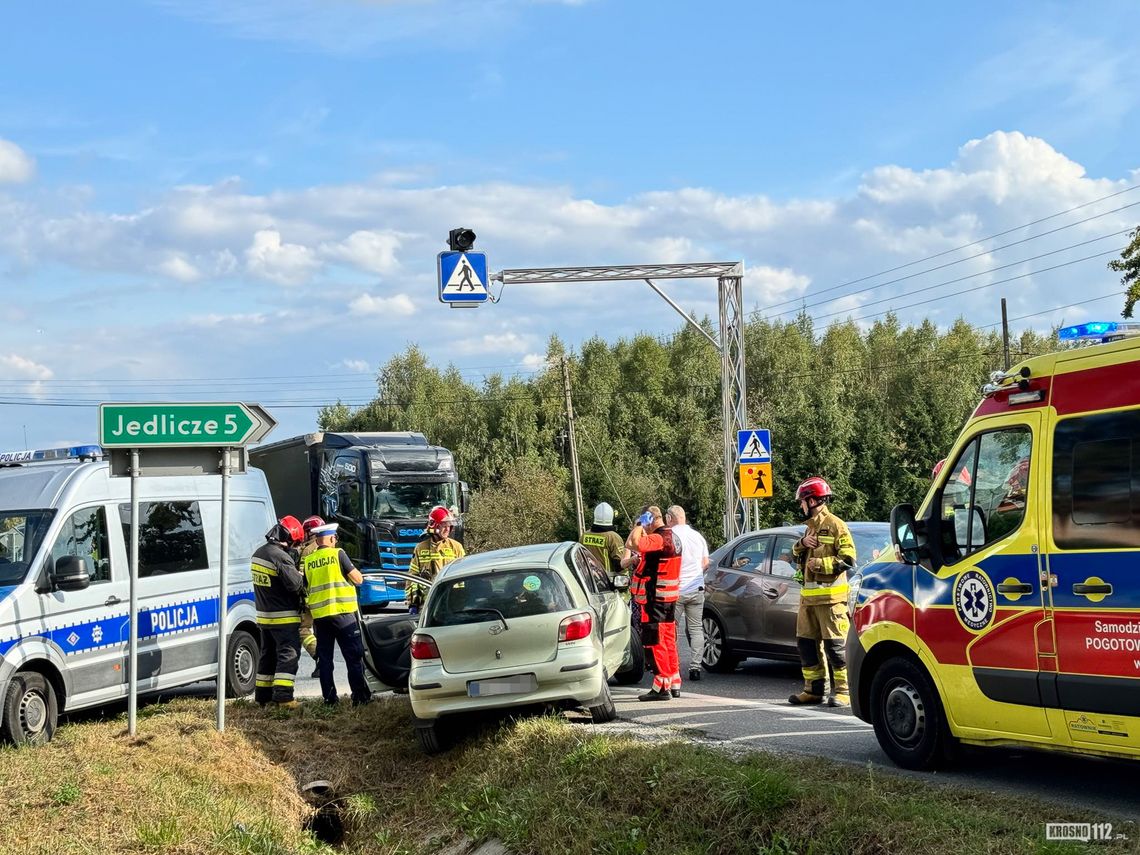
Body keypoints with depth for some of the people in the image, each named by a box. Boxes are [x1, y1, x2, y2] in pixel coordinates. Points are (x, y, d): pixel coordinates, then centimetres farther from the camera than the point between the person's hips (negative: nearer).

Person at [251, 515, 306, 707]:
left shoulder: (258, 553, 9)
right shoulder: (281, 556, -21)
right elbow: (295, 583, -25)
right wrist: (300, 575, -4)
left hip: (263, 615, 9)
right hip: (284, 617, -9)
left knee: (268, 654, 17)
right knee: (289, 653, -5)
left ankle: (262, 695, 21)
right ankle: (283, 696, -12)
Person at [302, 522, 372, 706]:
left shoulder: (308, 561, 7)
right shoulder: (338, 554, -6)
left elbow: (305, 587, 14)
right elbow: (358, 579, -5)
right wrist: (353, 572, 15)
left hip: (319, 614, 4)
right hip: (342, 612, -4)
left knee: (324, 657, 10)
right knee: (353, 656, 2)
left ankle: (329, 697, 9)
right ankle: (360, 696, 0)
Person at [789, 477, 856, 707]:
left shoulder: (835, 525, -6)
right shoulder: (811, 527, 21)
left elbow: (848, 558, -13)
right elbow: (796, 554, 23)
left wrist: (820, 564, -14)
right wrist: (802, 543, 2)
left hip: (830, 596, -9)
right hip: (808, 596, 9)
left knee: (835, 645, -7)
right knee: (806, 643, 9)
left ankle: (842, 691, -3)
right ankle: (814, 690, 16)